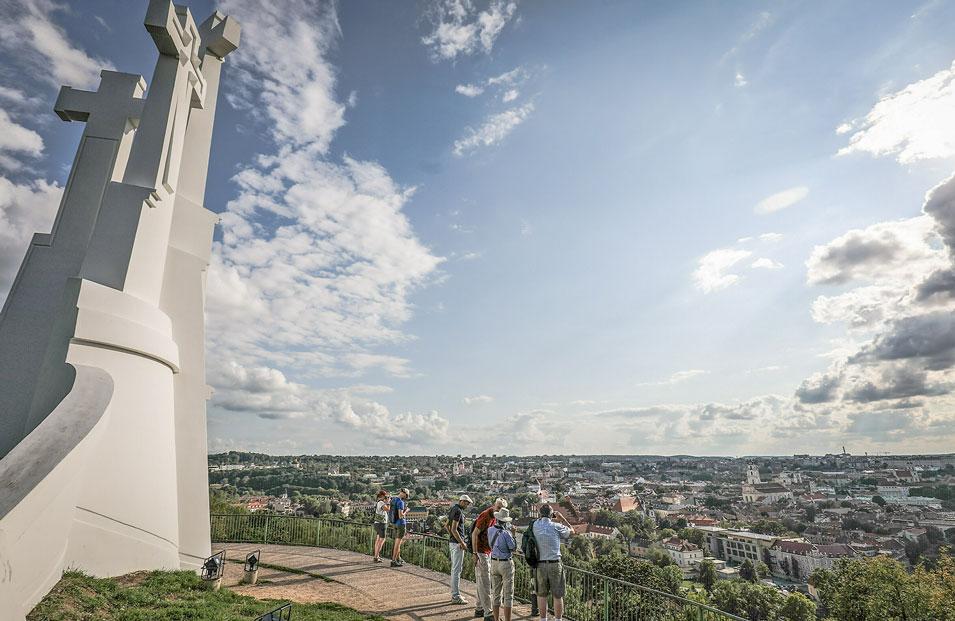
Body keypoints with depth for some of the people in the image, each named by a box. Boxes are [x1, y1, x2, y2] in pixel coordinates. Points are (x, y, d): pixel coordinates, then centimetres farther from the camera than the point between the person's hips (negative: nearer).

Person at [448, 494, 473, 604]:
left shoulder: (453, 509, 11)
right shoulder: (458, 511, -19)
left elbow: (447, 525, 19)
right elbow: (454, 530, -24)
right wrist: (462, 543, -19)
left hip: (452, 541, 10)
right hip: (457, 543, -10)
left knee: (454, 568, 17)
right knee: (457, 569, -3)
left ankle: (454, 593, 26)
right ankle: (456, 597, 4)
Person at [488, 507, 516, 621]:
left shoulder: (490, 530, -4)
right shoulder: (506, 533, -22)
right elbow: (513, 548, -11)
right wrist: (513, 535, -1)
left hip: (494, 563, 6)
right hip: (506, 564, -6)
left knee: (496, 593, 16)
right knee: (508, 594, 4)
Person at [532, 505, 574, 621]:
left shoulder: (535, 525, -2)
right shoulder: (556, 526, -8)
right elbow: (571, 532, 8)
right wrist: (562, 519, 13)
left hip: (540, 564, 2)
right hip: (555, 564, -2)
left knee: (541, 595, 14)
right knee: (558, 596, 10)